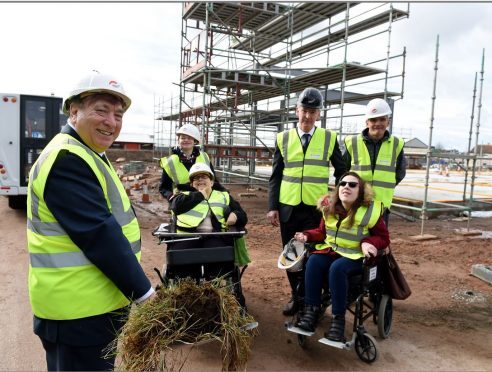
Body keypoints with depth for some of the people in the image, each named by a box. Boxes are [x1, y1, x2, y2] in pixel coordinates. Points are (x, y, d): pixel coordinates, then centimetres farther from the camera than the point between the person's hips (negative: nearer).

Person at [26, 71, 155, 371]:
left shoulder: (86, 154, 13)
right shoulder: (67, 159, -21)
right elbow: (98, 234, -26)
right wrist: (144, 292, -19)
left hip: (96, 300, 10)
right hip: (79, 308, -10)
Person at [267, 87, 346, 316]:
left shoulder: (329, 138, 2)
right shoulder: (283, 139, 4)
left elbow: (341, 172, 10)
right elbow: (275, 176, 5)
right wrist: (272, 206, 0)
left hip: (316, 208, -1)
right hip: (288, 208, 2)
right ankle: (296, 296, 28)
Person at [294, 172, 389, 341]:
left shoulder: (370, 211, -10)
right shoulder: (330, 208, 3)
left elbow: (384, 238, -2)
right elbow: (322, 231, 16)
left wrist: (369, 242, -23)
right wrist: (307, 235, -4)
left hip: (355, 256, -4)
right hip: (331, 250, 4)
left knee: (337, 268, -35)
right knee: (313, 261, -27)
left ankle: (338, 318, -25)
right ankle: (311, 310, -23)